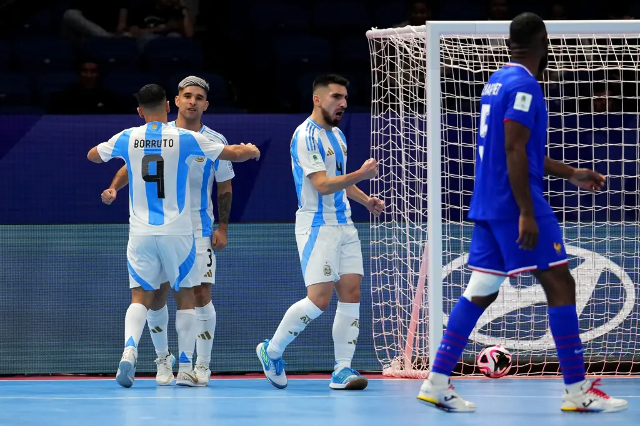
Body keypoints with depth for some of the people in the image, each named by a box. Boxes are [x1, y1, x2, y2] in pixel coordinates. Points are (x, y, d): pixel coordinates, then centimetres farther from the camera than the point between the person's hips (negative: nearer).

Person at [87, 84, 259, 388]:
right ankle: (185, 368, 8)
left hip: (141, 233, 1)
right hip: (177, 232, -1)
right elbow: (235, 154, 3)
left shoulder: (127, 139, 1)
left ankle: (129, 349, -21)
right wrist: (251, 150, 26)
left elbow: (92, 155, 21)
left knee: (140, 296, 6)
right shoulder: (185, 139, -5)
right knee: (185, 297, 11)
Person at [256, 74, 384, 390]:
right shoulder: (306, 136, -12)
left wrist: (365, 200, 11)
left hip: (344, 225, 8)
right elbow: (323, 184, -20)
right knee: (319, 299, -13)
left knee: (351, 294, -1)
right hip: (317, 226, -8)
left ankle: (343, 370, 1)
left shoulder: (337, 135, 16)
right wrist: (360, 175, -31)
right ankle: (272, 350, 6)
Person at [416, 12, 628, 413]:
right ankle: (578, 390, -2)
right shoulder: (524, 86, -13)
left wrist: (572, 174, 29)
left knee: (480, 293, 9)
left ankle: (438, 382, 6)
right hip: (517, 204, -9)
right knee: (561, 285, -4)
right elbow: (515, 152, -20)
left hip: (487, 207, 9)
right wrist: (527, 213, -21)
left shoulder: (497, 81, 16)